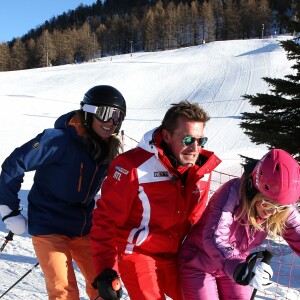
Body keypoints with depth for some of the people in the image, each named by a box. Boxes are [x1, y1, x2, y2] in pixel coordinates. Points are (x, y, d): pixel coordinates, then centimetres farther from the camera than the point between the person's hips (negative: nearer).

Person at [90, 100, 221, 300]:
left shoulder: (202, 168, -5)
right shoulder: (134, 166, -23)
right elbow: (106, 219, -17)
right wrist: (105, 270, -21)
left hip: (175, 256, 6)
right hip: (138, 254, -6)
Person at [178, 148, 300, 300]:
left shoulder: (283, 210, -14)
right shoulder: (234, 192, -30)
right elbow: (213, 238, -39)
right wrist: (239, 269, -54)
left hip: (234, 268, 4)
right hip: (199, 264, -4)